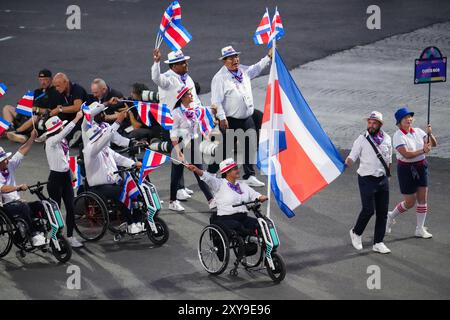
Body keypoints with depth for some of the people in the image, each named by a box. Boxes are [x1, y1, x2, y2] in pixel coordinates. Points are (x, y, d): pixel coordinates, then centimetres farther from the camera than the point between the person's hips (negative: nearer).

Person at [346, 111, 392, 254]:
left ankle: (378, 243, 11)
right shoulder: (362, 139, -7)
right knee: (368, 210, -9)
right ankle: (356, 233, 18)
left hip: (383, 179, 4)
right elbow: (351, 158, -9)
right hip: (367, 179, -4)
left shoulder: (386, 139, 5)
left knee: (382, 212, 3)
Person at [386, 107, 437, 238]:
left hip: (421, 167, 6)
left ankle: (420, 229, 14)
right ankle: (391, 216, 28)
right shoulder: (398, 136, -15)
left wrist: (430, 135, -16)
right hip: (406, 169, -6)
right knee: (410, 202, 1)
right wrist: (423, 150, -33)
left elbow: (434, 144, 3)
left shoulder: (418, 132, 3)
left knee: (423, 199, 4)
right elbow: (406, 154, -26)